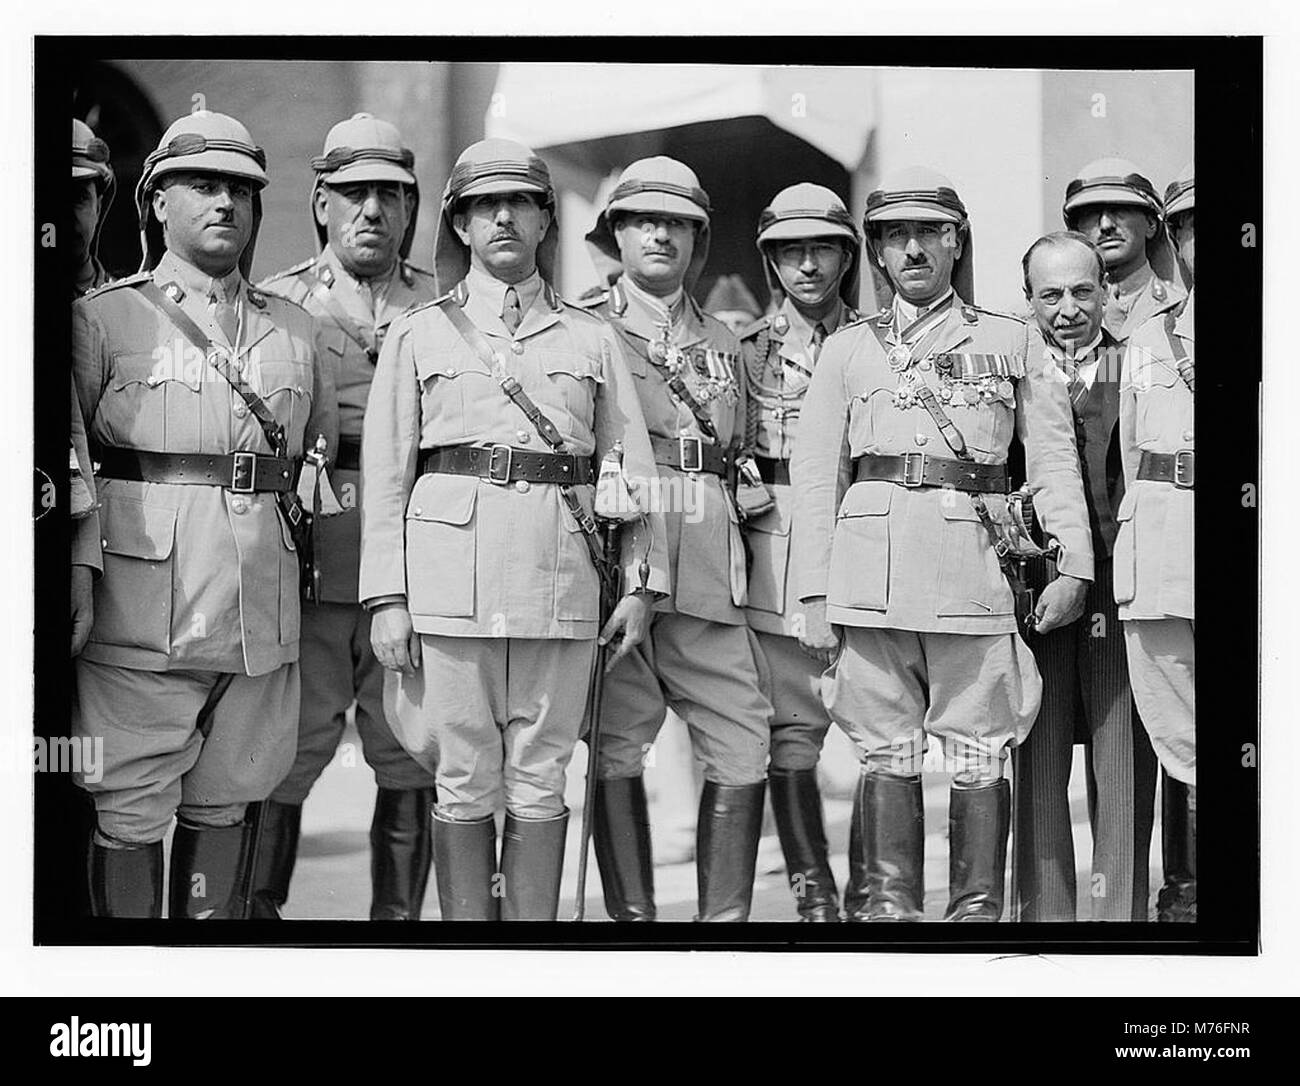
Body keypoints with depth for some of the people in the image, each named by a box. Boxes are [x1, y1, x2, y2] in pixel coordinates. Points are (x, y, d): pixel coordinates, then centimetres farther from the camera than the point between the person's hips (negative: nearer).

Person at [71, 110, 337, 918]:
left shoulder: (294, 327, 17)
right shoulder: (103, 317, 5)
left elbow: (327, 449, 24)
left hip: (263, 609, 4)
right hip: (141, 605, -4)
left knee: (226, 804, 10)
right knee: (130, 812, -2)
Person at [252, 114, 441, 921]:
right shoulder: (276, 304, 8)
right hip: (307, 571, -2)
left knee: (413, 766, 6)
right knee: (282, 762, 0)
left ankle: (400, 912, 17)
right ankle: (258, 907, 13)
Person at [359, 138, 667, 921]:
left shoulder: (590, 337, 13)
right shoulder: (419, 335, 10)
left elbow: (633, 468, 11)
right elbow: (386, 475, 5)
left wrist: (642, 583, 3)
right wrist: (387, 597, -3)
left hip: (560, 577, 1)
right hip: (451, 575, -1)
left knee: (540, 783, 3)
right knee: (465, 783, 1)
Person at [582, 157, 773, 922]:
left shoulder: (724, 344, 21)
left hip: (709, 572, 4)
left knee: (744, 747, -3)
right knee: (618, 750, -2)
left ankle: (725, 914, 5)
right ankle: (632, 913, 6)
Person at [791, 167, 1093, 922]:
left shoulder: (1011, 341, 13)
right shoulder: (848, 350, 15)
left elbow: (1054, 461, 10)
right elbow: (816, 476, 11)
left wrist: (1075, 564, -1)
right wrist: (814, 592, 3)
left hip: (974, 561, -1)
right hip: (870, 565, 1)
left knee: (979, 757, -2)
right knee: (888, 754, 2)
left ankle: (978, 911, 5)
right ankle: (888, 907, 8)